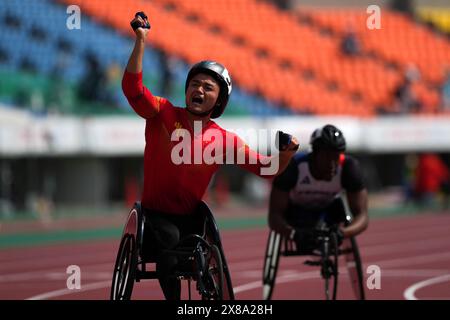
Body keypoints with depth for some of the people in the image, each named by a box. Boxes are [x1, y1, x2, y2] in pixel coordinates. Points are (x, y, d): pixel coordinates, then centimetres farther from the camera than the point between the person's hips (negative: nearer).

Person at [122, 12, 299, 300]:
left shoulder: (225, 140, -1)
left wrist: (286, 154, -21)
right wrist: (141, 41, -25)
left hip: (190, 218, 2)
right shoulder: (164, 114, -5)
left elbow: (268, 169, 1)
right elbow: (132, 88, -20)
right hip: (156, 214, -2)